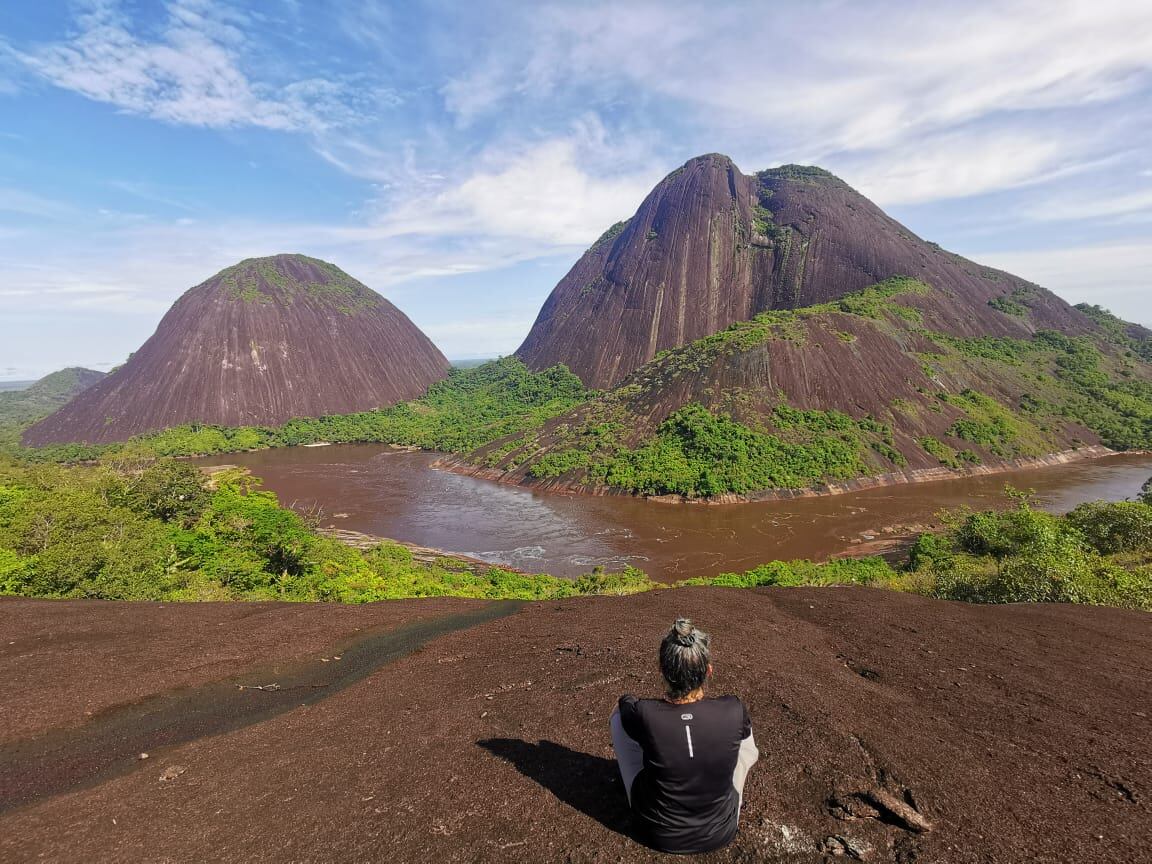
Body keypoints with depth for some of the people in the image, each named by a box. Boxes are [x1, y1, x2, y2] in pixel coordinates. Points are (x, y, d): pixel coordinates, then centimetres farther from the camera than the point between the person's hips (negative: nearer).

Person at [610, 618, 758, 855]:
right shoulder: (733, 712, -26)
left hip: (658, 836, -1)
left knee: (619, 715, 9)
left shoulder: (644, 715, -29)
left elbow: (626, 702, -2)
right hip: (720, 834, 1)